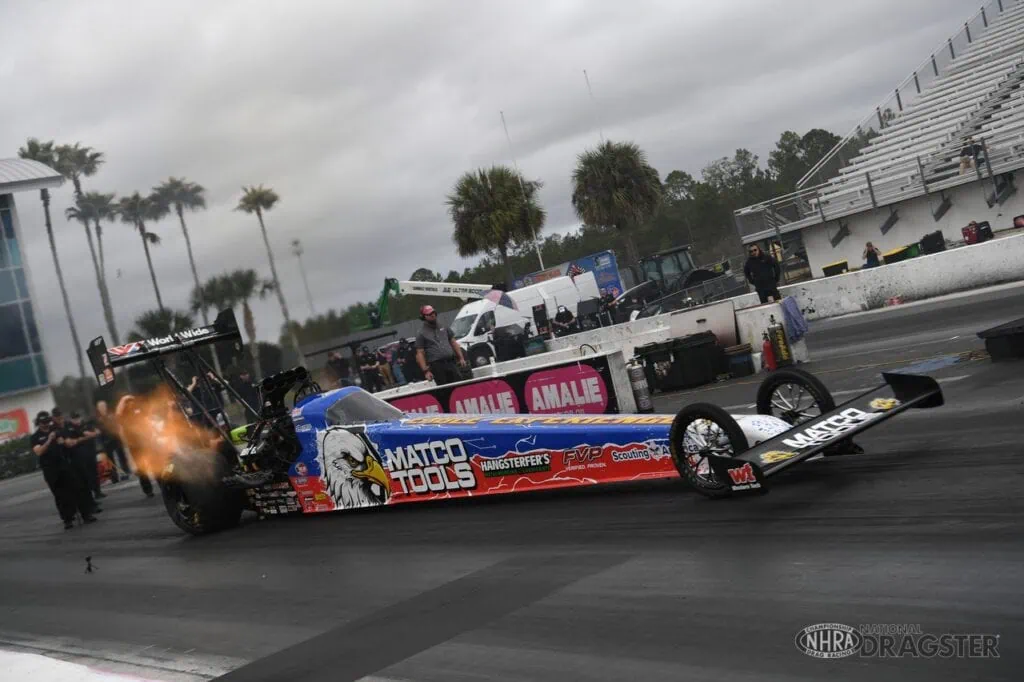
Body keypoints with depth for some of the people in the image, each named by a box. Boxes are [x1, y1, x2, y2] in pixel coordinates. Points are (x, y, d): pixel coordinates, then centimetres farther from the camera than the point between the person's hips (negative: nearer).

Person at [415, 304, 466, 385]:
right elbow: (420, 354, -2)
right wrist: (426, 371, -11)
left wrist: (461, 358, 11)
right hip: (436, 366, -4)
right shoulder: (421, 334, 3)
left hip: (451, 363, 4)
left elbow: (453, 343, 20)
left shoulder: (443, 327, 17)